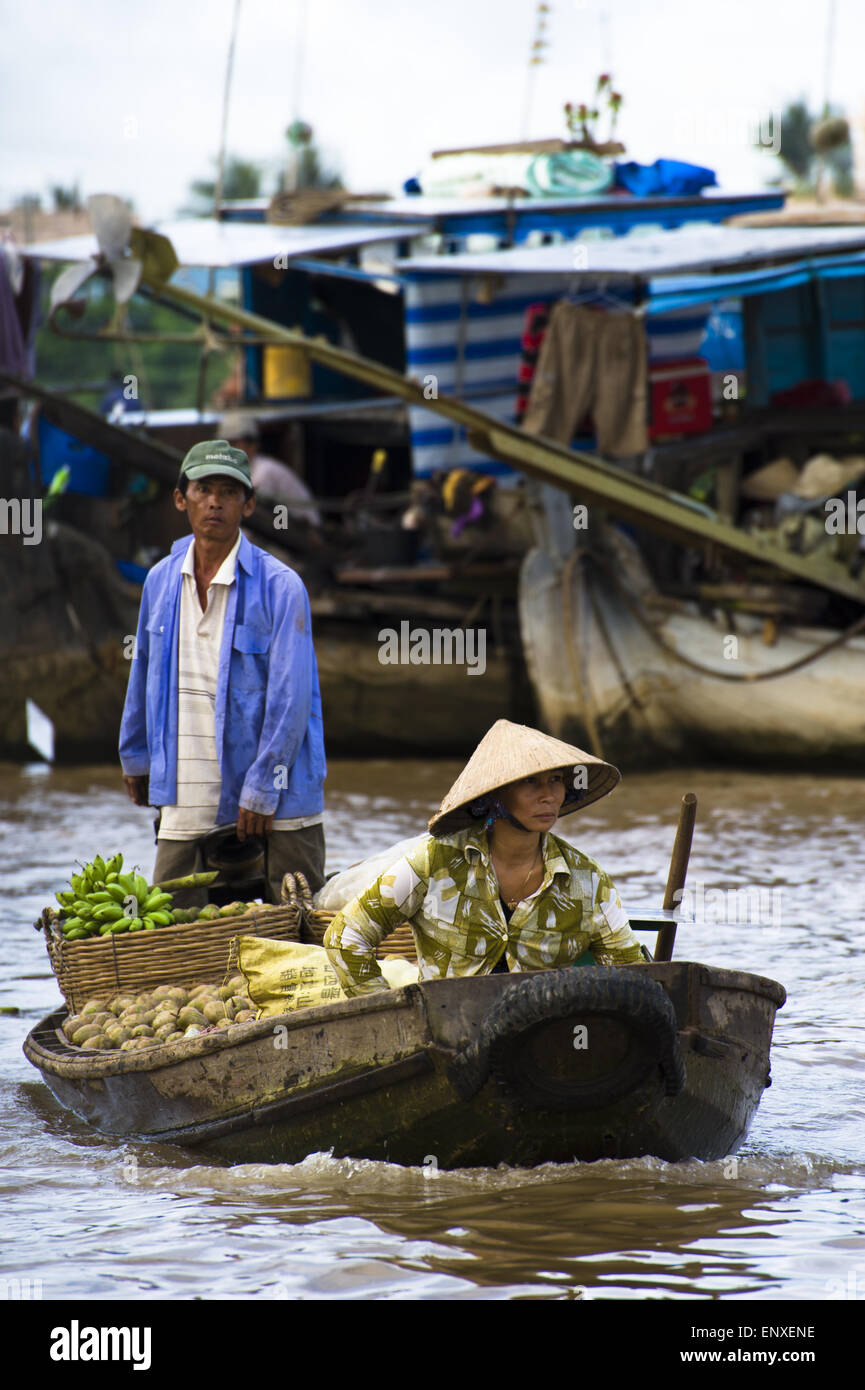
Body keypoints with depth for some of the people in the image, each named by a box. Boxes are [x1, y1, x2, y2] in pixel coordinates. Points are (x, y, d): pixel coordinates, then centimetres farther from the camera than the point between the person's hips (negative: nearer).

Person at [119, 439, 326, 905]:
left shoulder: (280, 586, -10)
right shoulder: (161, 581, 6)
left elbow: (289, 696, -12)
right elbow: (144, 674, 19)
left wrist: (261, 791, -14)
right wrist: (135, 756, 26)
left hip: (276, 796, -4)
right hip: (189, 798, 4)